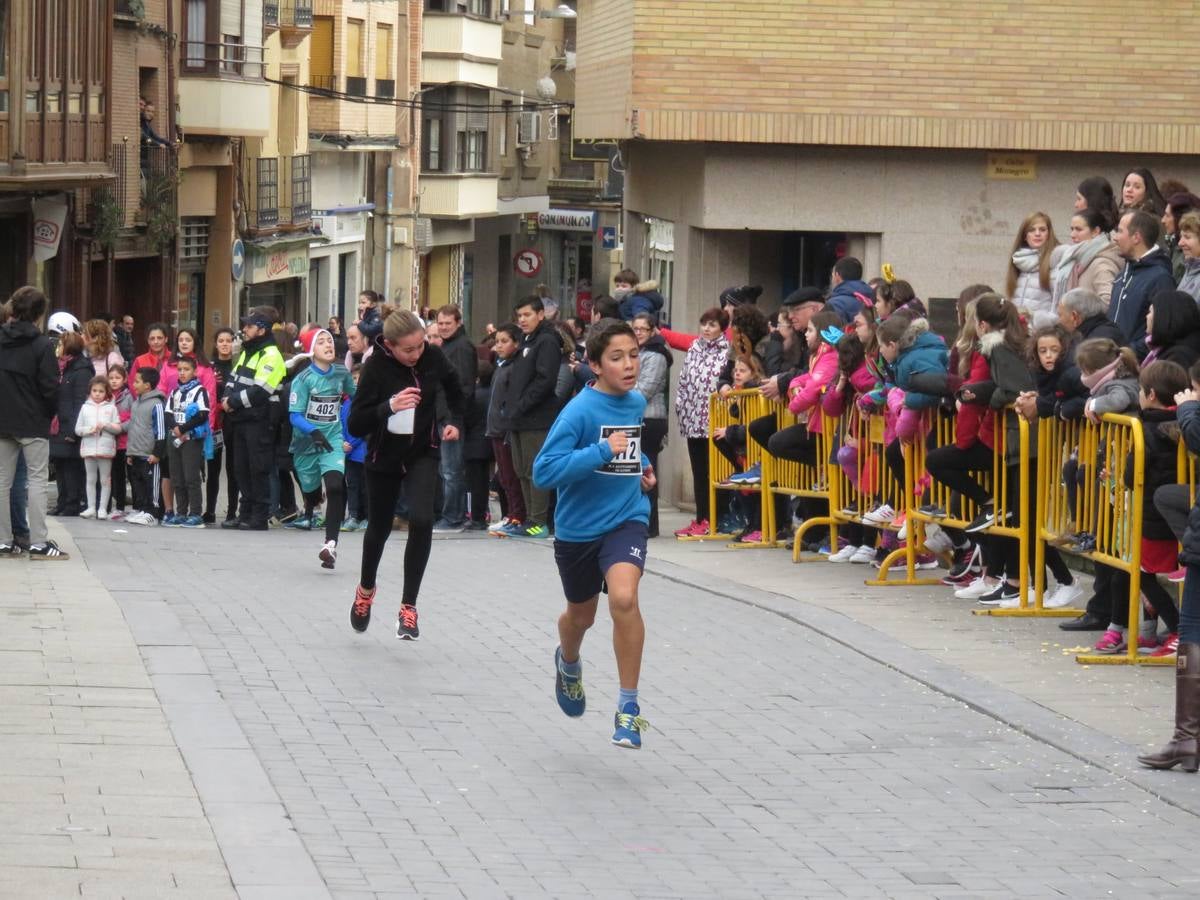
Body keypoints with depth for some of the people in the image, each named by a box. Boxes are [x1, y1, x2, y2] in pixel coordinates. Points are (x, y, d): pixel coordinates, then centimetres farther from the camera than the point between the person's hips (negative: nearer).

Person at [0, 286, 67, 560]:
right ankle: (38, 542, -7)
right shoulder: (42, 345, -11)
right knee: (37, 480, -1)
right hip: (33, 424, -4)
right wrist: (50, 414, 4)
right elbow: (50, 386, -12)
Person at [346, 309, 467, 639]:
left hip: (423, 454, 1)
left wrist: (455, 422, -4)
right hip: (384, 457, -1)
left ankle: (408, 606, -12)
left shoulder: (432, 357, -13)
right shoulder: (376, 367, -21)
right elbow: (356, 425, -23)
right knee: (379, 528, 16)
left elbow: (455, 391, 11)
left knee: (421, 520, -22)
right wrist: (389, 407, -38)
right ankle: (365, 590, 47)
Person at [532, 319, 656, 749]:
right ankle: (568, 662, 57)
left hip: (626, 519, 2)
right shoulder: (580, 411, -19)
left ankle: (628, 705, -15)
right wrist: (601, 452, -31)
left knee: (624, 597, -25)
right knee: (581, 615, 19)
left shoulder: (637, 403, 1)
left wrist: (642, 466, 7)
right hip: (578, 527, -2)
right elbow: (544, 471, -27)